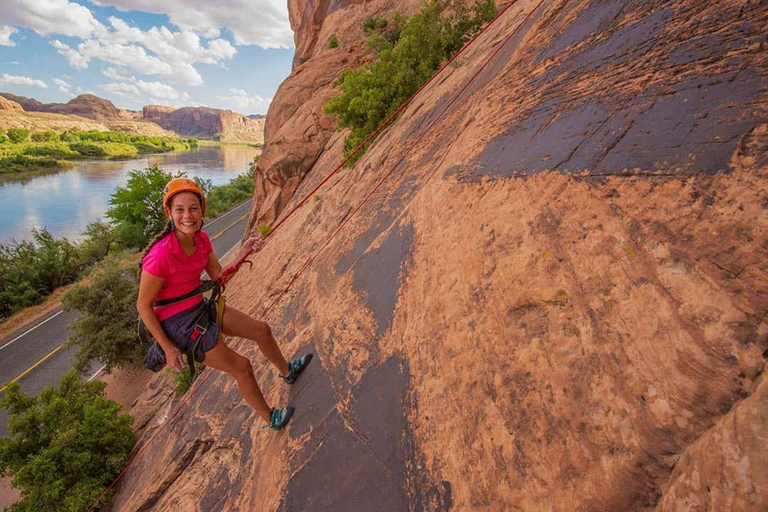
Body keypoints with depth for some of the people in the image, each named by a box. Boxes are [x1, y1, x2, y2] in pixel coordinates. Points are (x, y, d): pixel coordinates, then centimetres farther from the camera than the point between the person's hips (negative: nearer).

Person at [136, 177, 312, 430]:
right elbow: (143, 305, -20)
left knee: (261, 329, 14)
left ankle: (287, 371, 43)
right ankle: (270, 419, 27)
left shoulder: (201, 239, -7)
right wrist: (168, 348, -15)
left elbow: (219, 277, -1)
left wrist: (243, 253, -16)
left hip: (200, 307, 8)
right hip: (177, 324, -7)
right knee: (242, 367, 0)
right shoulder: (161, 254, -29)